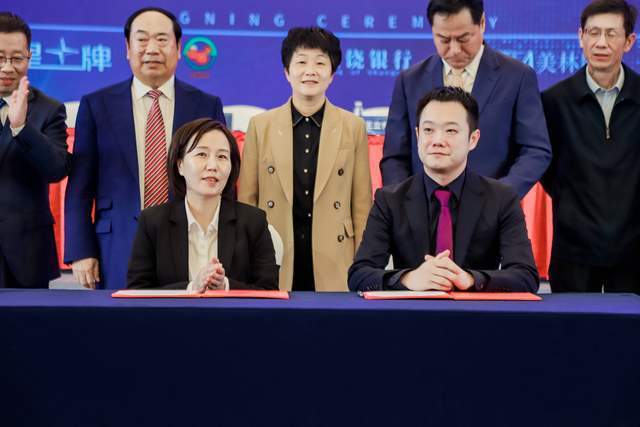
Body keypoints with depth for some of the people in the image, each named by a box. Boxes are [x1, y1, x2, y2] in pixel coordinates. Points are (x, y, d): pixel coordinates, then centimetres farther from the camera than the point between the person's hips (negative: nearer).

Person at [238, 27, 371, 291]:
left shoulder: (353, 127, 4)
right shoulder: (260, 126, 4)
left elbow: (361, 204, 5)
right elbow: (246, 200, 6)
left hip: (333, 266, 0)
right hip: (273, 263, 0)